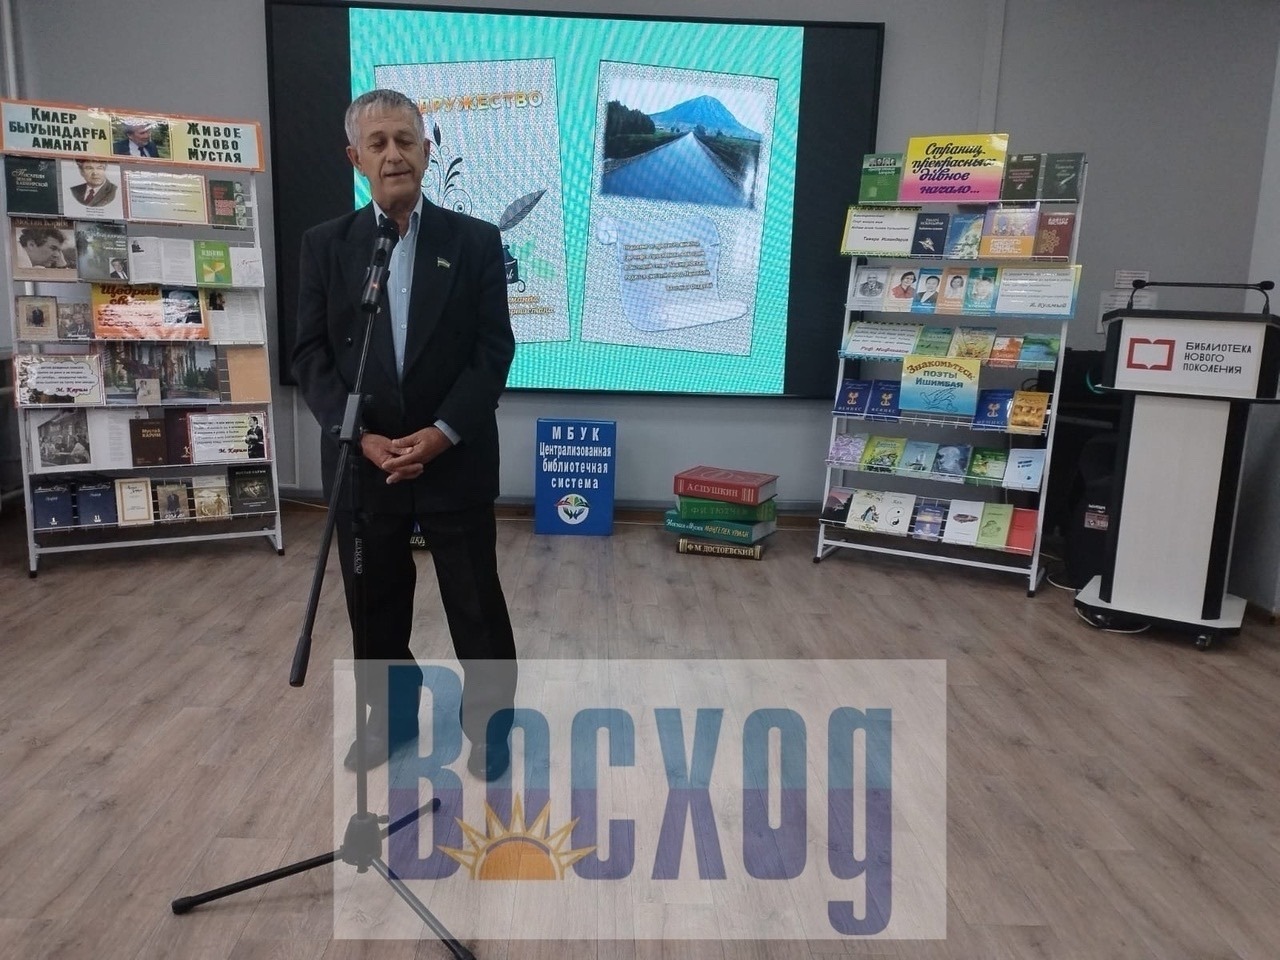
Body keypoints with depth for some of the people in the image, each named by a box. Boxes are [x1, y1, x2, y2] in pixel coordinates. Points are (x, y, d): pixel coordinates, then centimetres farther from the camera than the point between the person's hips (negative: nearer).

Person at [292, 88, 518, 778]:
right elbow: (310, 354, 1)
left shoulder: (475, 241, 0)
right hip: (360, 460, 2)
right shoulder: (324, 245, 5)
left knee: (476, 604, 7)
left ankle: (489, 724, 26)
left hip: (455, 459, -2)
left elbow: (495, 350, -4)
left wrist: (442, 433, -15)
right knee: (376, 605, 14)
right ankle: (391, 719, 35)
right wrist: (361, 437, -12)